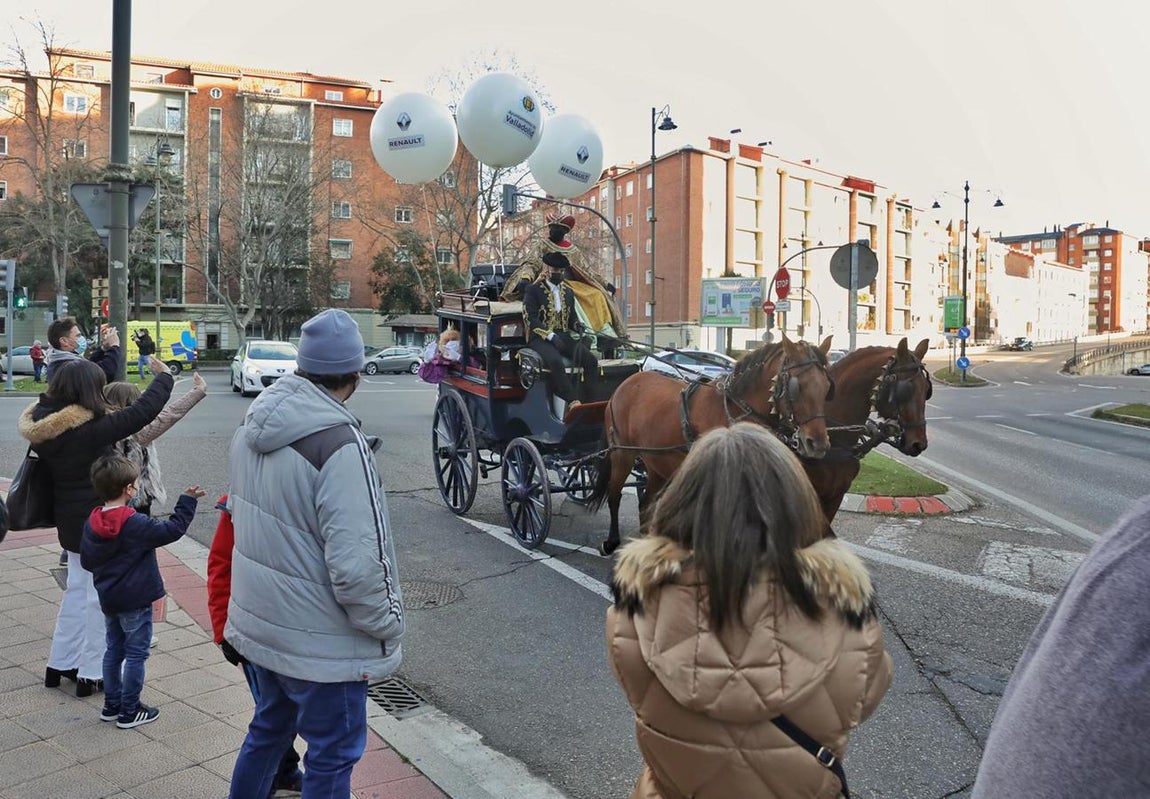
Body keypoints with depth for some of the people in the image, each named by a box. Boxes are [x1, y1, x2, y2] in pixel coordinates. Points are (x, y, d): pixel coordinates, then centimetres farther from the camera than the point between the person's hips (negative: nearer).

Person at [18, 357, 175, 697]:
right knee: (100, 595, 4)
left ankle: (61, 663, 33)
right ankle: (93, 673, 14)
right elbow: (141, 412, -26)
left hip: (72, 519, 8)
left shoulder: (44, 424, -2)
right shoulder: (90, 429, -26)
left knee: (78, 588, 22)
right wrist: (164, 376, -14)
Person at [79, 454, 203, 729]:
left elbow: (86, 561, 9)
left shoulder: (91, 523, 1)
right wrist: (187, 501, -14)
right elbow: (172, 530, -22)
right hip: (135, 602, -7)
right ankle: (129, 711, 11)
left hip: (108, 600, 8)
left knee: (114, 650, 19)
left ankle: (111, 705, 29)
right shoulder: (135, 525, -22)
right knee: (136, 654, 4)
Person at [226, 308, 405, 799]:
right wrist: (388, 625, -12)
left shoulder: (255, 424, -1)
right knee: (332, 756, 12)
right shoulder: (340, 444, -27)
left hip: (259, 623, 8)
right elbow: (356, 565, -28)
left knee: (268, 728, 28)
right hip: (319, 642, -8)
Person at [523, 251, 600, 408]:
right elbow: (531, 318, -7)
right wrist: (551, 336, -19)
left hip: (564, 336, 5)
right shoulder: (533, 290, 4)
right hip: (541, 339, -5)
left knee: (591, 360, -20)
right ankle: (573, 402, -34)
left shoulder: (568, 292, 22)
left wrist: (578, 328, -1)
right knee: (555, 361, -37)